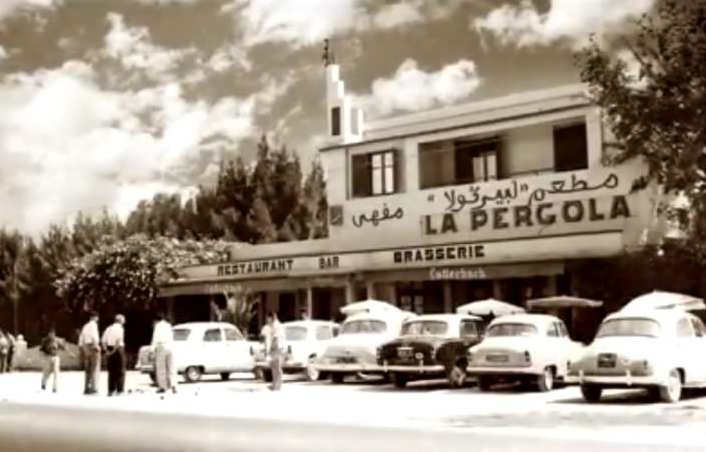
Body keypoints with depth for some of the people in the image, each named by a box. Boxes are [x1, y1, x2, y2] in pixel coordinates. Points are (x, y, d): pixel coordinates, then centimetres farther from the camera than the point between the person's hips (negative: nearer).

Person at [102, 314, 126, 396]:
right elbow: (118, 340, -22)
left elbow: (103, 341, 9)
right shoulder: (120, 328, -8)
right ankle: (120, 390, 0)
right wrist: (115, 349, -16)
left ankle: (111, 390, 12)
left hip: (110, 350, 6)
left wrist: (106, 350, 8)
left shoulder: (109, 328, 13)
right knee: (120, 371, 1)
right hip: (118, 349, -6)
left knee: (111, 371, 11)